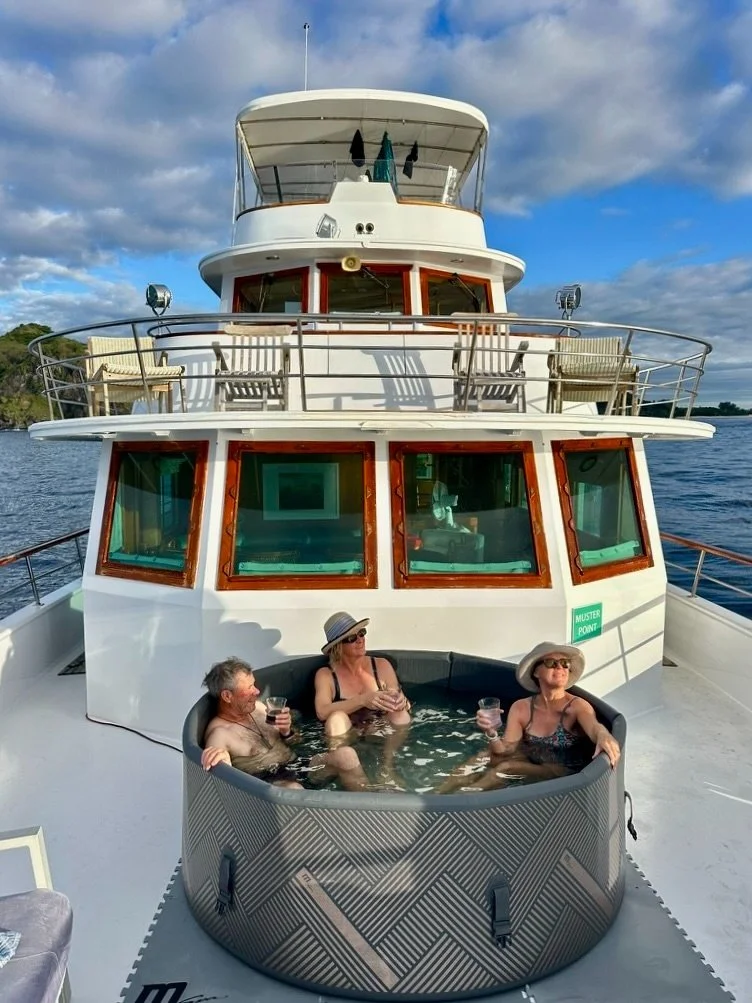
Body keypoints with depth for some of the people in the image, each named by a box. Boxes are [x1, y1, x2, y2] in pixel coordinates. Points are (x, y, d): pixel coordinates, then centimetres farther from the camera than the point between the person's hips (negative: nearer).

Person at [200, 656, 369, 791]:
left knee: (346, 754, -17)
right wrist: (222, 760, -44)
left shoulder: (256, 707, 9)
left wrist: (286, 731, -3)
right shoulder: (219, 733, -12)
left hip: (296, 766, 7)